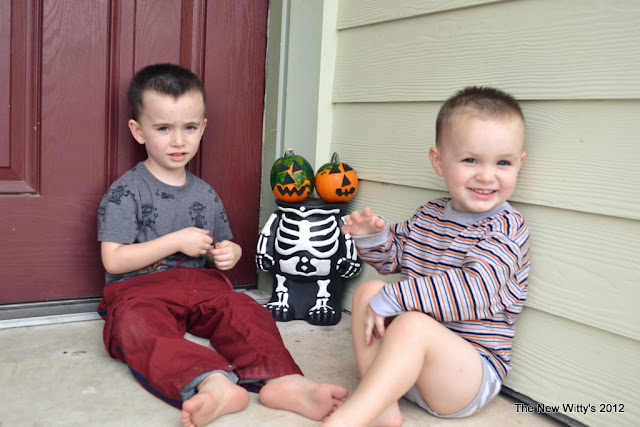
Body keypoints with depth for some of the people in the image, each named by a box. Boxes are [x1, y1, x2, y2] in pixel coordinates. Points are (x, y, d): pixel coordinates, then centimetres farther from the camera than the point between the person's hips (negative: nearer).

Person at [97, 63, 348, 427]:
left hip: (199, 284, 5)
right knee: (137, 328, -37)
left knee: (246, 312, -23)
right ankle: (212, 383, -60)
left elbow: (224, 246, 26)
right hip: (139, 290, -4)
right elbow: (113, 260, -9)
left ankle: (280, 379, -42)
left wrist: (230, 254, -1)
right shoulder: (126, 192, -1)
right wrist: (176, 241, -14)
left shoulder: (206, 195, 14)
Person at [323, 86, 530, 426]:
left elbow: (473, 292, -29)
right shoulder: (428, 216, 8)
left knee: (413, 324, -33)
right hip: (411, 359, 8)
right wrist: (372, 237, -3)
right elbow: (392, 257, 21)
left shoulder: (505, 229, -14)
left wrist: (392, 299, -28)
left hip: (471, 372, -7)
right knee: (368, 291, -7)